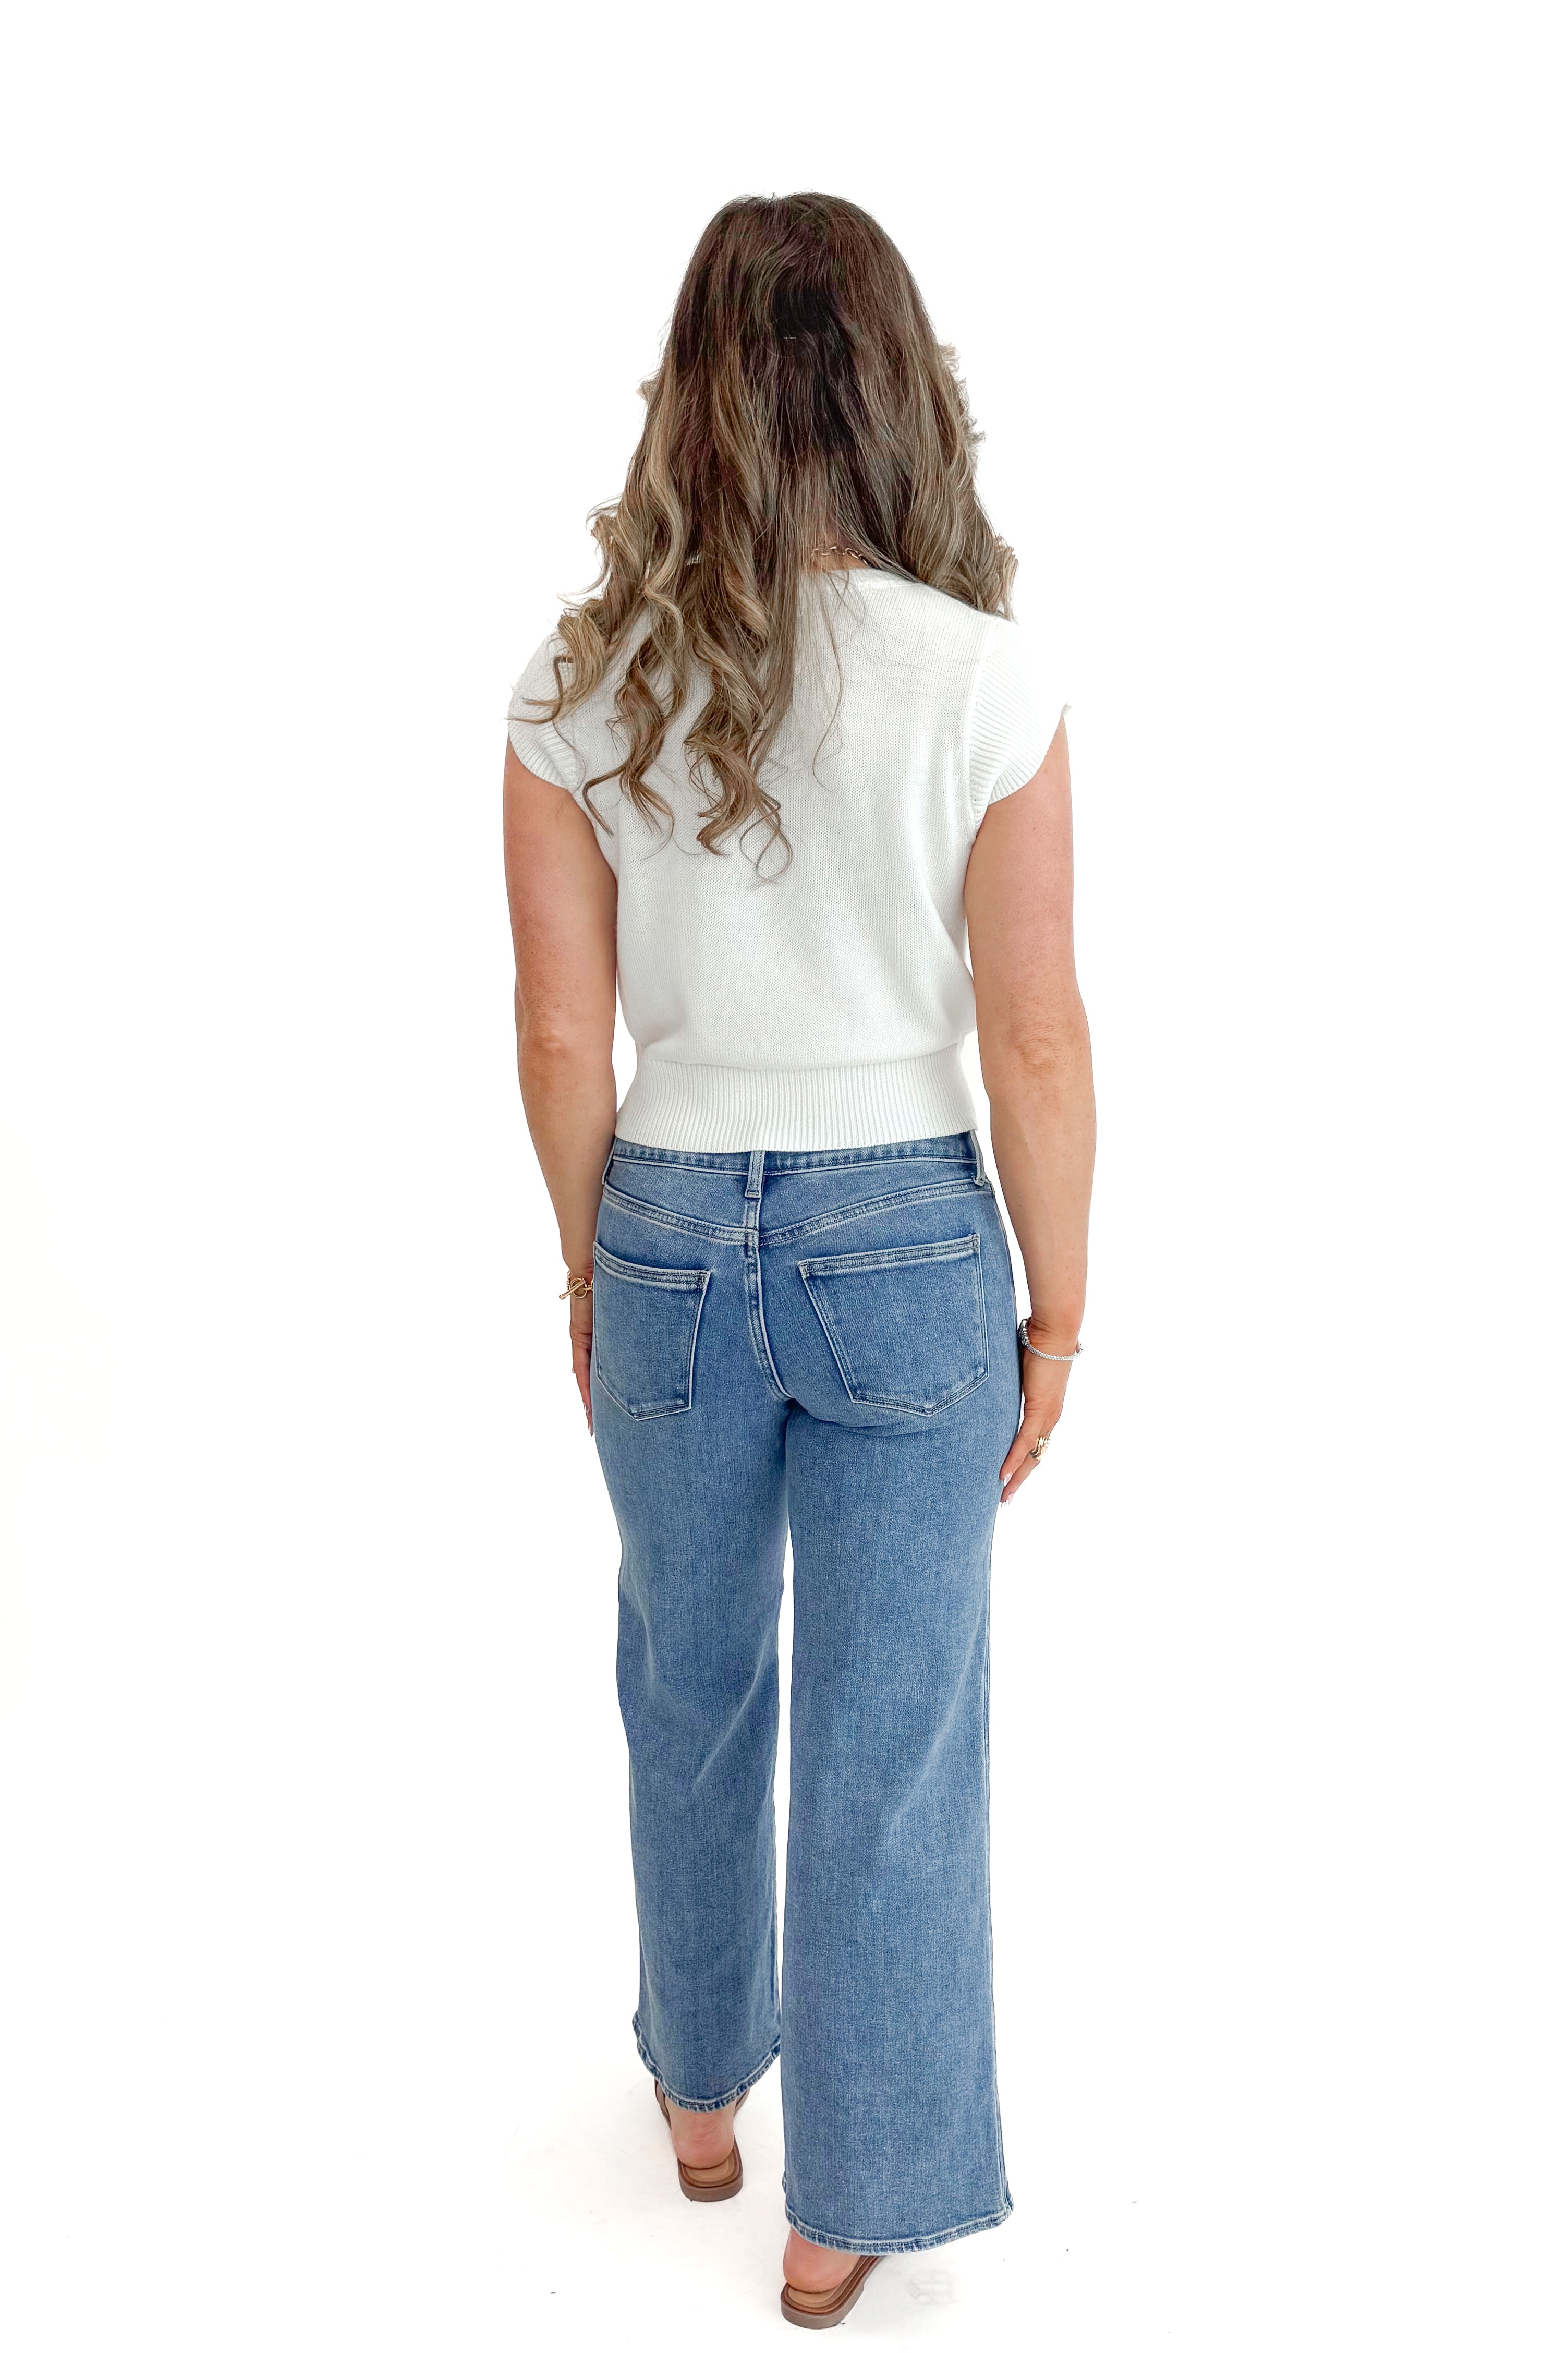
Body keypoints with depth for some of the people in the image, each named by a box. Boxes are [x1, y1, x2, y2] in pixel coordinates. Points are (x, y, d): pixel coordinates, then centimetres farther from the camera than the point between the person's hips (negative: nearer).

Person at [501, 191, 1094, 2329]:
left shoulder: (581, 688, -8)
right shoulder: (985, 684, -14)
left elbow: (563, 1035, -3)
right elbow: (1034, 1044, -11)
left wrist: (597, 1272, 11)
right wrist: (1055, 1313, 1)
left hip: (669, 1234, 3)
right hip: (909, 1246, -2)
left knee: (691, 1688, 23)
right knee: (891, 1739, 12)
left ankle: (702, 2085, 44)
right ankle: (849, 2208, 27)